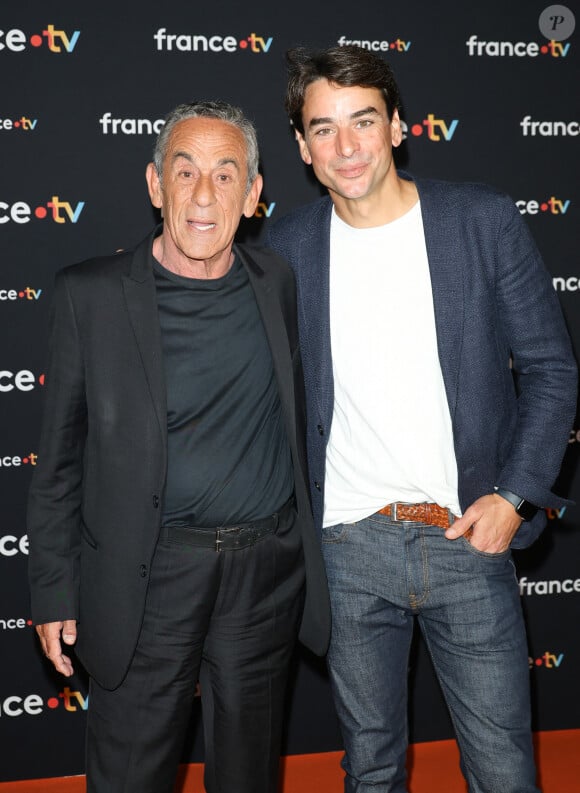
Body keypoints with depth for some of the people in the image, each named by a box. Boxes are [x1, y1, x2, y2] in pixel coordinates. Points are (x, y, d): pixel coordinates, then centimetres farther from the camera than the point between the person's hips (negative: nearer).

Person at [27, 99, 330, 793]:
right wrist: (53, 591, -2)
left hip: (268, 572, 3)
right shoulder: (90, 294, -7)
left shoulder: (278, 282, 3)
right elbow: (59, 457, -2)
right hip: (148, 578, -2)